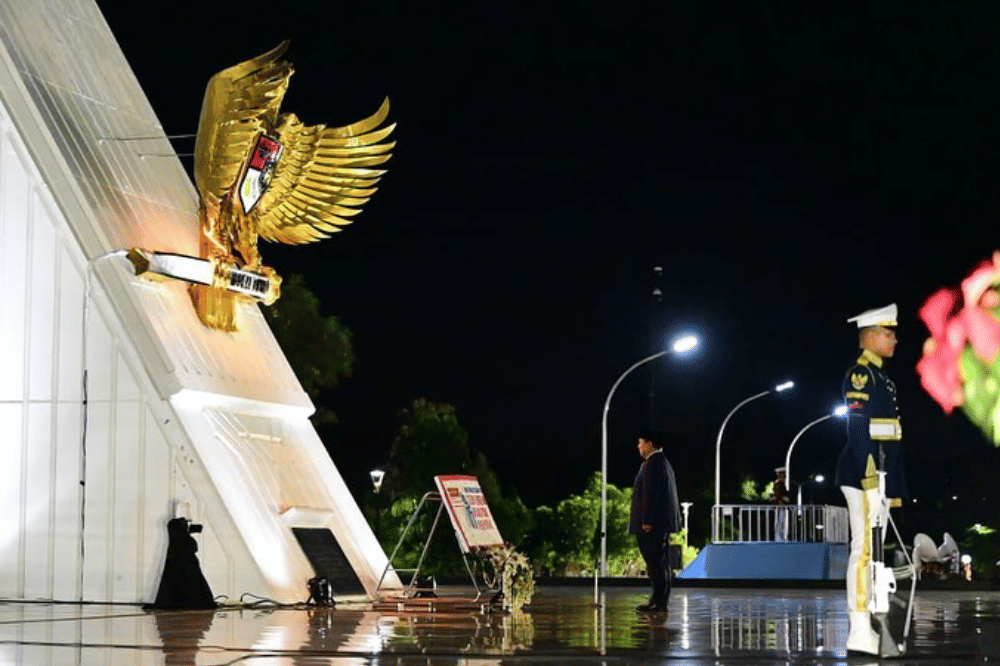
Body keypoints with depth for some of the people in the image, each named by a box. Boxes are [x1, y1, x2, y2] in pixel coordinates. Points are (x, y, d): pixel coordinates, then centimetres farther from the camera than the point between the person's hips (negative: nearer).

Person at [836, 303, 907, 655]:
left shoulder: (880, 377, 21)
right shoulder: (860, 374, -9)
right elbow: (858, 426, -18)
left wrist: (894, 484, 20)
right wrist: (868, 473, -24)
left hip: (879, 475, 10)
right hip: (864, 473, -10)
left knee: (872, 551, 10)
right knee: (864, 549, -12)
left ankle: (864, 629, 14)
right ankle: (860, 632, -14)